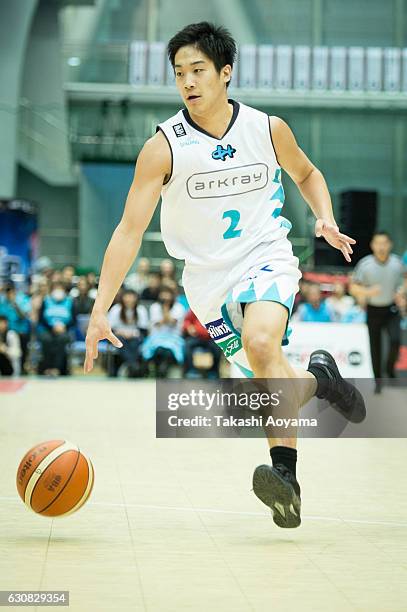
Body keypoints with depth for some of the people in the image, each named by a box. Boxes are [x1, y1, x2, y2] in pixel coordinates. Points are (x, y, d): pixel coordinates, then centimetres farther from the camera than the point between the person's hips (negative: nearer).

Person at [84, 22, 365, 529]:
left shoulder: (269, 129, -6)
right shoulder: (164, 146, -13)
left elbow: (307, 174, 16)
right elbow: (129, 230, -14)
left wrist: (326, 220, -4)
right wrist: (99, 309, -22)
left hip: (266, 258, -1)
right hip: (209, 279, 1)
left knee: (260, 341, -29)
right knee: (273, 384, 1)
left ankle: (286, 475, -19)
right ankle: (318, 378, 32)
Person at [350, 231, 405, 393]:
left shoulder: (397, 263, -7)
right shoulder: (365, 264, -13)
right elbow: (353, 287, -8)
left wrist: (400, 293, -8)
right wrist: (367, 292, -26)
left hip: (391, 309, 1)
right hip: (373, 311, 0)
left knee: (395, 340, -18)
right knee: (375, 347, 3)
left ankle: (390, 368, 11)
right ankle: (378, 381, 19)